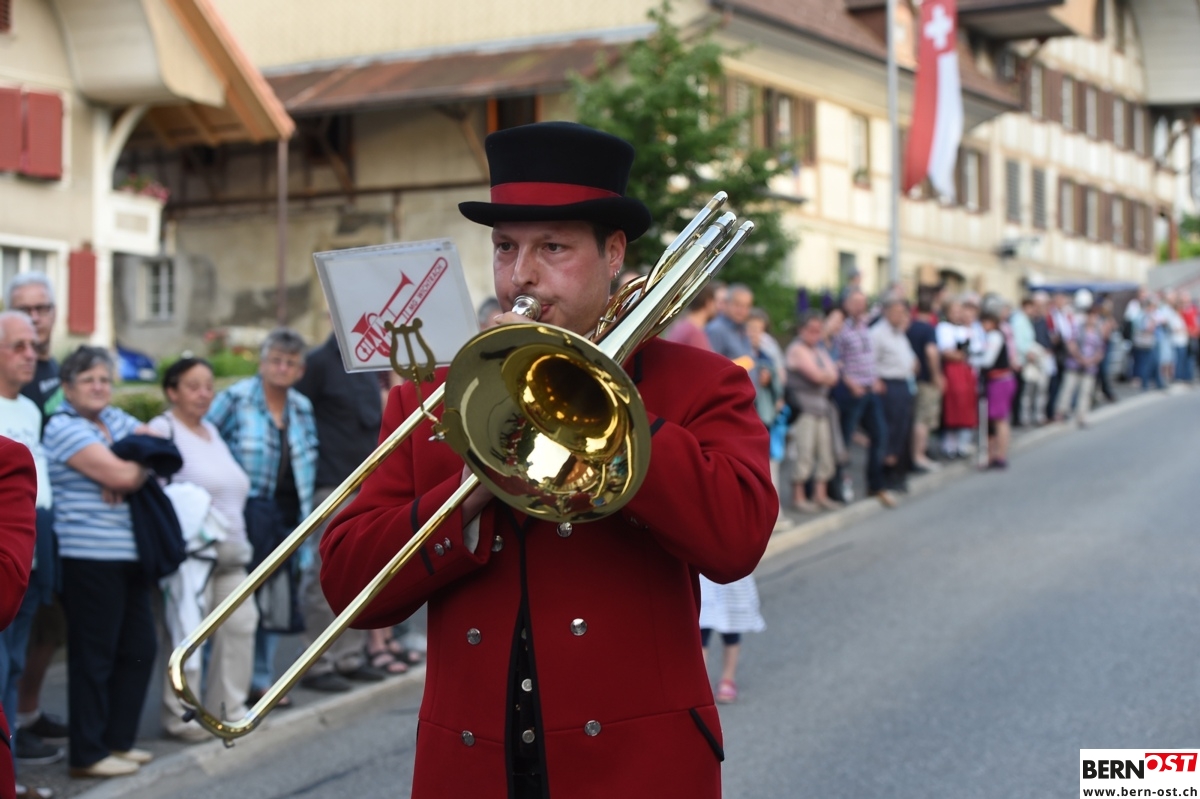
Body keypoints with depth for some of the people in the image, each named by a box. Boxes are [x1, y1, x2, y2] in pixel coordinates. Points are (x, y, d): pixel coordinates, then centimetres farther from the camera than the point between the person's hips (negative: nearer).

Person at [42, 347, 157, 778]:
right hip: (89, 559, -8)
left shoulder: (115, 419, 15)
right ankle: (88, 755, 6)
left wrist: (129, 470, -11)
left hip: (129, 555, 8)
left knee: (139, 648, 12)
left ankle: (117, 740, 24)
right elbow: (121, 475, -20)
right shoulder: (65, 427, -10)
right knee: (94, 656, -2)